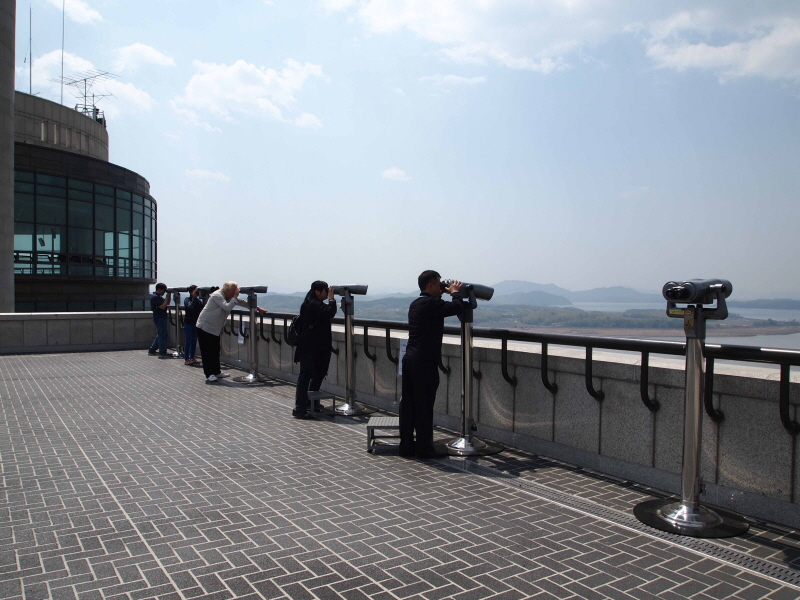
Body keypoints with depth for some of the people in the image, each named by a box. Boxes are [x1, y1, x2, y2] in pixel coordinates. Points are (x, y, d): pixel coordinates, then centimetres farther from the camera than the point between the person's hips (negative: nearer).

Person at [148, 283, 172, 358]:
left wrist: (169, 294, 4)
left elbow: (168, 303, 16)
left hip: (161, 318, 11)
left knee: (160, 335, 17)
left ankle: (151, 350, 25)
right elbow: (163, 307, -23)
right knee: (162, 336, -9)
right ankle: (162, 353, -8)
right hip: (159, 319, -11)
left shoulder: (159, 296, 15)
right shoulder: (155, 297, -16)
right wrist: (167, 296, -18)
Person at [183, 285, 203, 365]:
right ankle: (186, 359, 2)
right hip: (188, 323, -6)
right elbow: (190, 306, -28)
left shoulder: (199, 301, 7)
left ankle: (192, 358, 19)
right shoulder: (187, 300, -8)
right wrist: (194, 297, -27)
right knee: (188, 341, -3)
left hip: (196, 323, 6)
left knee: (194, 341, 10)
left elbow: (202, 308, -5)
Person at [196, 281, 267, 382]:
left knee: (215, 351, 12)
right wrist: (234, 297, -24)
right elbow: (227, 307, -32)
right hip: (205, 327, -9)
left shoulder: (230, 297, 5)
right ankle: (209, 374, -4)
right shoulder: (217, 296, -21)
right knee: (207, 352, -6)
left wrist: (258, 308, 8)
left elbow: (242, 302, 11)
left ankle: (217, 372, 19)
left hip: (215, 329, 9)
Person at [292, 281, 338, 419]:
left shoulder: (315, 303, 15)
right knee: (305, 375, -8)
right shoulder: (312, 304, -18)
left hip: (317, 347, 11)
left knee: (318, 374, 19)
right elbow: (330, 312, -26)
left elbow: (328, 313, 15)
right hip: (309, 348, -11)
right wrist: (331, 298, -15)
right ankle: (299, 409, -5)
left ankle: (311, 402, 33)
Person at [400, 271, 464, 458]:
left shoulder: (416, 304, 16)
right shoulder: (432, 303, -12)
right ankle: (424, 448, 6)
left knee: (408, 404, 10)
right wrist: (455, 292, 1)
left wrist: (445, 293, 21)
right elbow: (457, 308, -18)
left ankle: (406, 445, 17)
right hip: (425, 361, -9)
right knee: (424, 406, -1)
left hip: (409, 358, 9)